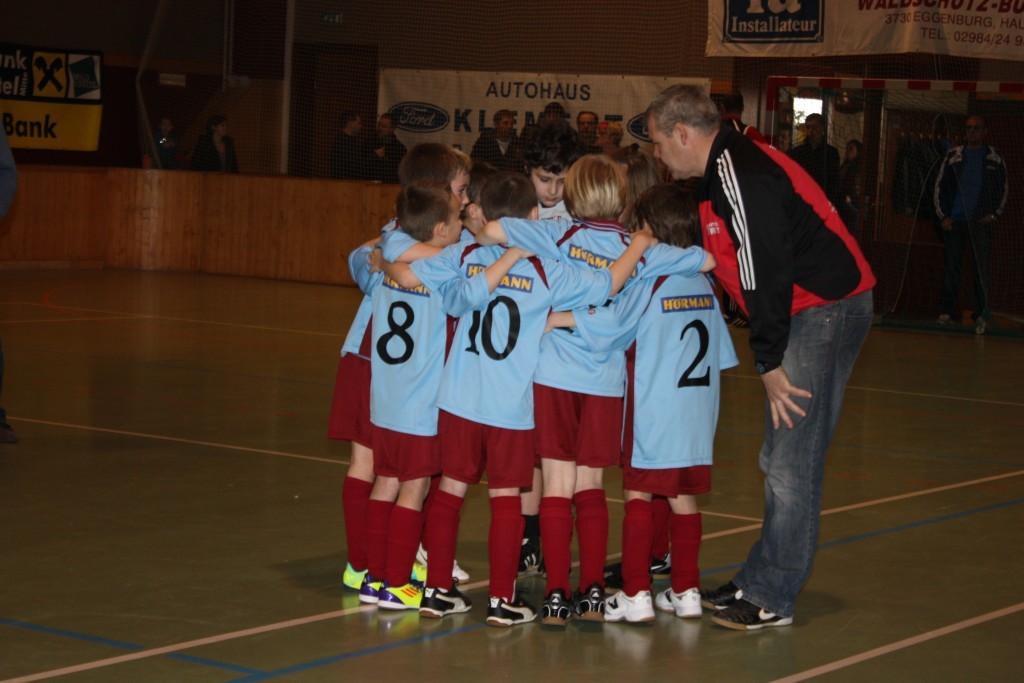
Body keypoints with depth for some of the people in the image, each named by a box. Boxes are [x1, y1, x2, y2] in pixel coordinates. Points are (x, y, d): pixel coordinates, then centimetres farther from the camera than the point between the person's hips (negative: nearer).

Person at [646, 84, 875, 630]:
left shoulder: (741, 174, -18)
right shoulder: (725, 169, 14)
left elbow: (765, 270, -21)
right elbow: (739, 263, 16)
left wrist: (769, 361, -17)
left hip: (825, 308, -11)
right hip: (808, 311, 11)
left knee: (791, 462, -7)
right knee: (780, 460, 14)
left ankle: (772, 598, -2)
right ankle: (759, 582, 21)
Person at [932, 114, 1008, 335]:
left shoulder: (994, 159, 7)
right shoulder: (953, 156, 8)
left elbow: (1003, 189, 12)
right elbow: (940, 186, 10)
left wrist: (994, 215, 0)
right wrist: (942, 216, 2)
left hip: (981, 222, -1)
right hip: (955, 221, 1)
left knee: (981, 269, -4)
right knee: (950, 267, 0)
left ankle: (980, 315, -2)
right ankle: (945, 311, 5)